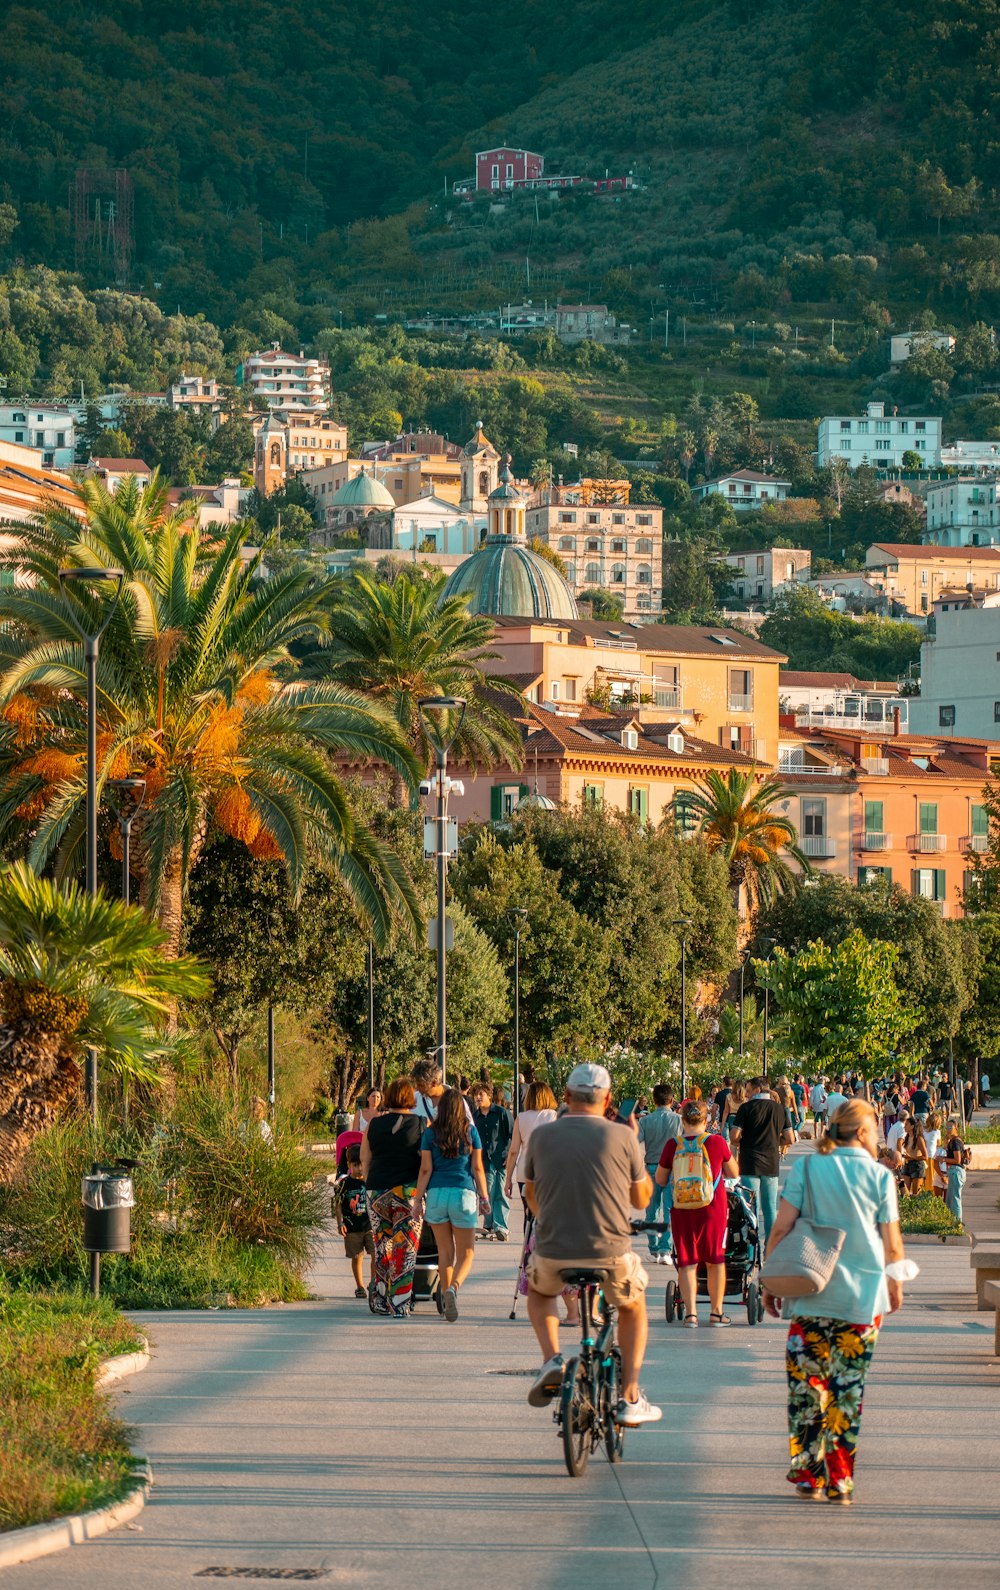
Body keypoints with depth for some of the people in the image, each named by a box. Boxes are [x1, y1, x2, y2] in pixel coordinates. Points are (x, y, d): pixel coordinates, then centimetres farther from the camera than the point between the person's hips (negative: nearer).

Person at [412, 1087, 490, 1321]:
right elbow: (477, 1167, 3)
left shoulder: (430, 1133, 2)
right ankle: (453, 1287, -23)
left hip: (437, 1193, 1)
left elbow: (426, 1169, -1)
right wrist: (484, 1197, 10)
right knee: (466, 1253, 4)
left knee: (445, 1252, 13)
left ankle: (446, 1299, 14)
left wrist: (418, 1199, 4)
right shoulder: (470, 1132, 2)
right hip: (463, 1193, -1)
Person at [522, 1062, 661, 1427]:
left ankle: (552, 1358, 10)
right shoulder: (622, 1137, -4)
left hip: (553, 1251, 1)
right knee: (633, 1308, 30)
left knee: (538, 1290, 35)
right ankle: (630, 1398, 21)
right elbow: (642, 1199, 8)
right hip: (611, 1253, -1)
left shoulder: (542, 1134, 1)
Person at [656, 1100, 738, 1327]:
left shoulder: (673, 1145, -3)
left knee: (686, 1262, 6)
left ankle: (690, 1311, -2)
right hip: (713, 1207, -1)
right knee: (715, 1260, 11)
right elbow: (734, 1172, 7)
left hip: (681, 1209, 1)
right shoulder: (716, 1141, -6)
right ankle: (716, 1312, 15)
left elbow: (660, 1180, 7)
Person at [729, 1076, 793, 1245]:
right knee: (770, 1207, 11)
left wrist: (739, 1145, 8)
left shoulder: (746, 1108, -7)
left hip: (750, 1163, -4)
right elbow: (789, 1138, 2)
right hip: (772, 1163, 4)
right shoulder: (780, 1109, 5)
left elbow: (734, 1136, -13)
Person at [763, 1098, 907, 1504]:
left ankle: (808, 1474, 7)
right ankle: (840, 1481, 5)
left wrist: (771, 1282, 6)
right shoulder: (880, 1177, -1)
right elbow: (891, 1243, 2)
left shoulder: (807, 1168, 0)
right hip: (863, 1299, 0)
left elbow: (781, 1228, -3)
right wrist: (895, 1286, 19)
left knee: (807, 1384, 8)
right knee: (847, 1390, 4)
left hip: (812, 1295, 0)